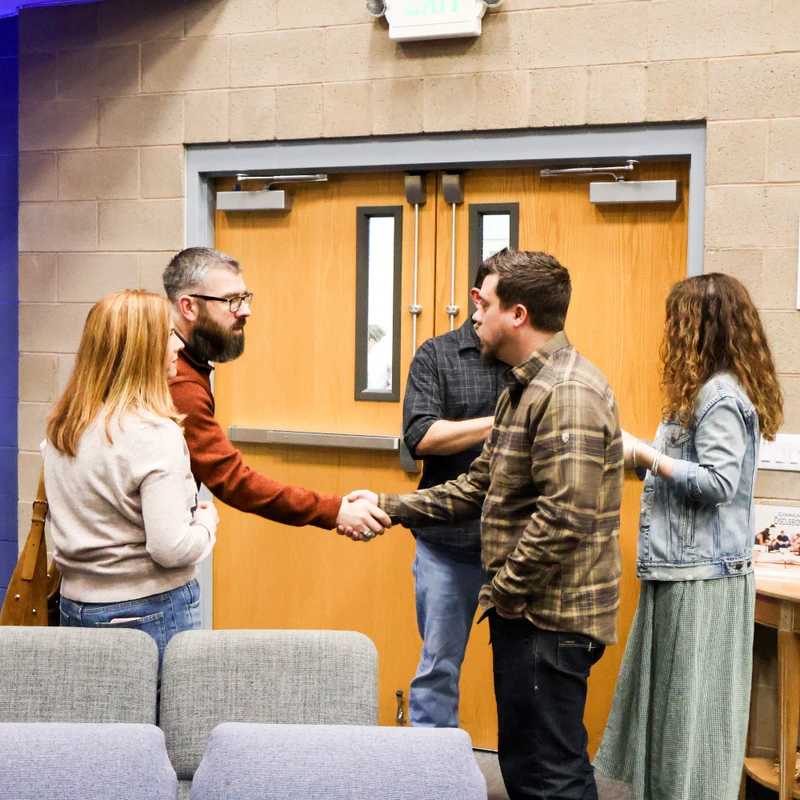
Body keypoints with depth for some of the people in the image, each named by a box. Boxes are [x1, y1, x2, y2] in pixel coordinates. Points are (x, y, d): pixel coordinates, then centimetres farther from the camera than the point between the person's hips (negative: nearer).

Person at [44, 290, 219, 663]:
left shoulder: (60, 429, 4)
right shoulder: (154, 435, -19)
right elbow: (171, 549, -22)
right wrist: (206, 521, -4)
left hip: (76, 605, 7)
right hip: (154, 611, -7)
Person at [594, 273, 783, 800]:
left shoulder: (721, 395, -15)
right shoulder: (710, 390, 14)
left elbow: (718, 483, -22)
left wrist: (646, 455, -15)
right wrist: (644, 457, 7)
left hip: (702, 575, -10)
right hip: (684, 569, 10)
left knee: (693, 703, 0)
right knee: (669, 697, 16)